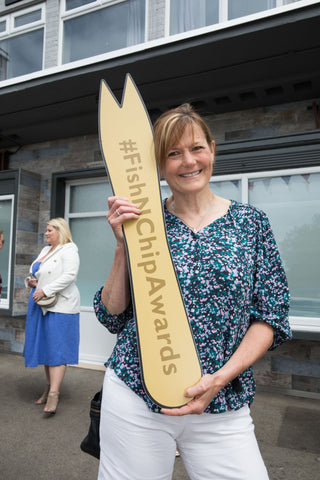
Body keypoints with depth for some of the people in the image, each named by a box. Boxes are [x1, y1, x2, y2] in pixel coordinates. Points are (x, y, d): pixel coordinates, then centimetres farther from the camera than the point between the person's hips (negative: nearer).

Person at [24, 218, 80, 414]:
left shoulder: (69, 250, -8)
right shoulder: (45, 250, 18)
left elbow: (70, 275, -20)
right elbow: (39, 273, 28)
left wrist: (45, 290, -22)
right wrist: (32, 280, 5)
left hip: (60, 306, -9)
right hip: (42, 305, 9)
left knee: (57, 347, -8)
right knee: (46, 346, 11)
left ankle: (54, 394, -8)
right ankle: (49, 387, 22)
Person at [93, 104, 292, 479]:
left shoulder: (250, 221, 0)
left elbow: (271, 316, 0)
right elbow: (112, 317, 0)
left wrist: (220, 377, -12)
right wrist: (123, 245, -12)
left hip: (221, 406, 1)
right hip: (135, 399, 0)